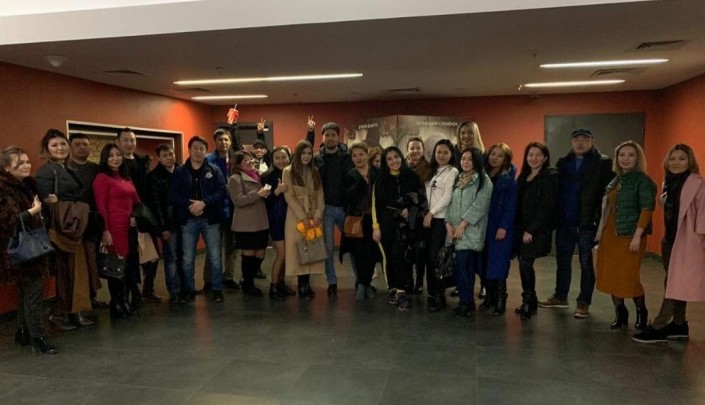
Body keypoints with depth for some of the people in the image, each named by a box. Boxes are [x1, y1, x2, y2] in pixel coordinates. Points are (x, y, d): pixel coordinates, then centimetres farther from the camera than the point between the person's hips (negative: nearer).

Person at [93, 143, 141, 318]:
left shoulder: (126, 177, 17)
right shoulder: (102, 178, -5)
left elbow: (136, 201, 21)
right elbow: (101, 207, -11)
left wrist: (136, 217, 3)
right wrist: (105, 231, -16)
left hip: (130, 227, 7)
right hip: (114, 227, -7)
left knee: (129, 265, 9)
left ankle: (125, 302, 22)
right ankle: (116, 305, 13)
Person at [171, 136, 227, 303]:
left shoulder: (214, 170, 5)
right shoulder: (179, 172, 6)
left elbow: (221, 191, -6)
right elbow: (174, 195, -4)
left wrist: (204, 203, -19)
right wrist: (189, 205, -19)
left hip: (210, 219, 0)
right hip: (188, 220, 1)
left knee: (215, 257, 2)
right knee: (188, 258, 7)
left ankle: (217, 290, 14)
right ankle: (189, 289, 22)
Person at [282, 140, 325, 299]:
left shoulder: (315, 171, 11)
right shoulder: (288, 171, -1)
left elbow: (320, 195, 6)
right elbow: (289, 197, -8)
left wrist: (318, 215, -8)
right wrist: (302, 217, -14)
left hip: (314, 217, 3)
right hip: (296, 217, -3)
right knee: (299, 250, -3)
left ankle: (306, 284, 8)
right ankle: (303, 285, 4)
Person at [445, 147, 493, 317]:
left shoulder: (483, 180, -2)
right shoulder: (458, 180, 18)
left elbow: (479, 205, -11)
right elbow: (451, 203, 15)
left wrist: (462, 224, -16)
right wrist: (448, 223, 0)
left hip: (471, 231, -6)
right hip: (456, 230, 6)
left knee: (462, 265, -14)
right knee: (466, 266, 7)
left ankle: (465, 302, -4)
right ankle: (468, 301, 13)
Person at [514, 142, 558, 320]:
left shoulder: (550, 177, -6)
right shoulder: (523, 176, 15)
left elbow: (546, 206, -13)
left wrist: (531, 229, -16)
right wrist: (517, 227, 6)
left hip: (539, 229, -6)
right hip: (521, 228, 6)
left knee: (525, 261, -17)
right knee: (523, 262, 6)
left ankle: (529, 300, -1)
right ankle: (530, 301, 19)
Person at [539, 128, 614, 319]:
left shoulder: (603, 163, -4)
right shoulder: (563, 162, 9)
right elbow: (556, 189, 7)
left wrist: (600, 218, -17)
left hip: (587, 221, -4)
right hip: (564, 220, 4)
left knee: (586, 262, 6)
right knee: (562, 260, 14)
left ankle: (584, 302, 17)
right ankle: (560, 296, 28)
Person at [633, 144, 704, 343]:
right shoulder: (668, 182, 13)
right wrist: (662, 201, 5)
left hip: (687, 241, -8)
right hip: (669, 239, 8)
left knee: (675, 284, -6)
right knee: (673, 284, 13)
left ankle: (658, 327, -5)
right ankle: (679, 324, 24)